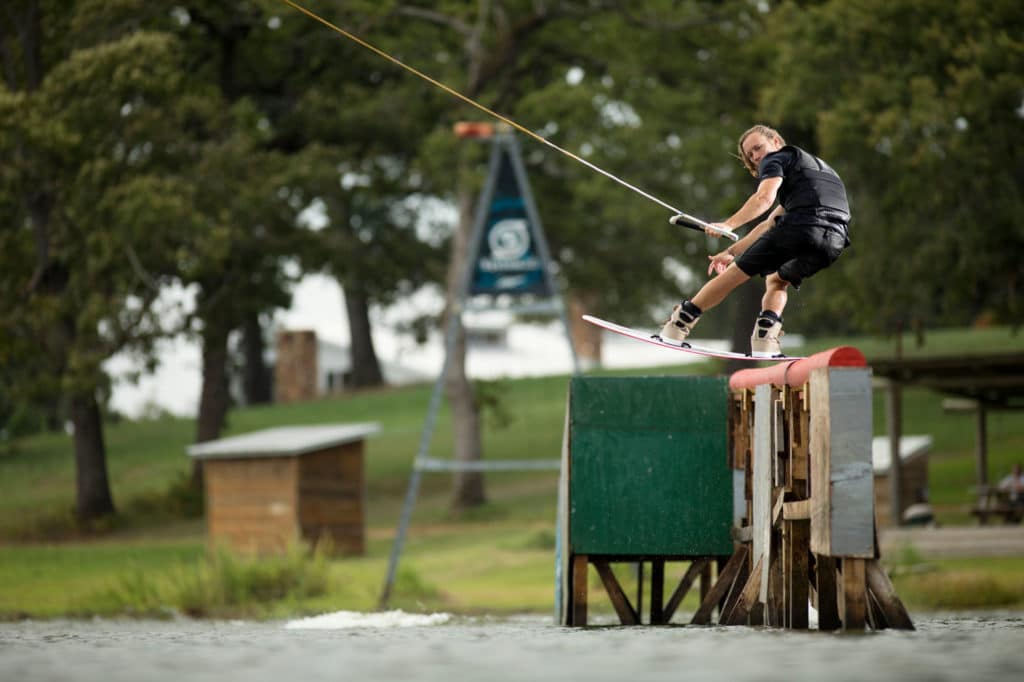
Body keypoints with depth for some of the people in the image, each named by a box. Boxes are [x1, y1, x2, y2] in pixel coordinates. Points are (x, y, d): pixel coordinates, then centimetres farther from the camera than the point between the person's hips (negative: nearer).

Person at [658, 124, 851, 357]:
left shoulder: (777, 158, 14)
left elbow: (764, 198, -9)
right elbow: (769, 225, 39)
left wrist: (728, 225, -15)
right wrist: (731, 251, 38)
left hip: (800, 228, -7)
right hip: (835, 241, 7)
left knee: (736, 272, 7)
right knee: (777, 281, 30)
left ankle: (679, 324, 11)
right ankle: (766, 337, 6)